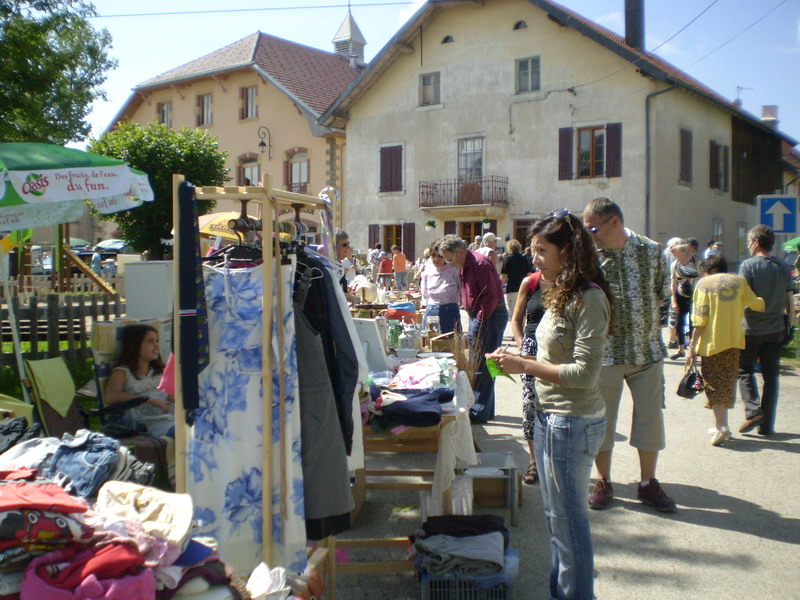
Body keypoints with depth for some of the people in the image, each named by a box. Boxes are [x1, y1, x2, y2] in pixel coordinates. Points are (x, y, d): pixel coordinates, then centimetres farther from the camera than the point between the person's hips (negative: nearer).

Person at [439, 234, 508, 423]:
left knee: (482, 366, -7)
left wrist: (480, 319, -18)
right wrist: (473, 320, 13)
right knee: (478, 364, 14)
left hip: (490, 316, -10)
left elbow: (491, 296, -22)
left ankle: (480, 412, 0)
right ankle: (485, 409, 24)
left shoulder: (479, 264, -18)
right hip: (478, 316, 10)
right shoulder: (465, 265, 13)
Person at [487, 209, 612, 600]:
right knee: (555, 517, 21)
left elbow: (584, 374, -23)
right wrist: (518, 362, 1)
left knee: (568, 522, 6)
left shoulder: (589, 298, -19)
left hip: (572, 423, -9)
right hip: (549, 416, 9)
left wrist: (524, 365, -18)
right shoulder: (562, 294, 9)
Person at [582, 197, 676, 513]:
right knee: (601, 419, 7)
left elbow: (662, 292, 10)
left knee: (651, 418, 9)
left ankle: (648, 483, 26)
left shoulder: (651, 251, -4)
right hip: (604, 353, -1)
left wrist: (641, 314, 0)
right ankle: (603, 482, 26)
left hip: (647, 351, 2)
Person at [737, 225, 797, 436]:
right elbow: (790, 301, 6)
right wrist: (789, 324, 16)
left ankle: (753, 410, -7)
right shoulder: (783, 267, 4)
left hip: (752, 329, -4)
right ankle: (766, 424, 13)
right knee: (771, 375, 9)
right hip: (776, 329, 4)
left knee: (745, 370, 12)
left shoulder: (748, 265, -10)